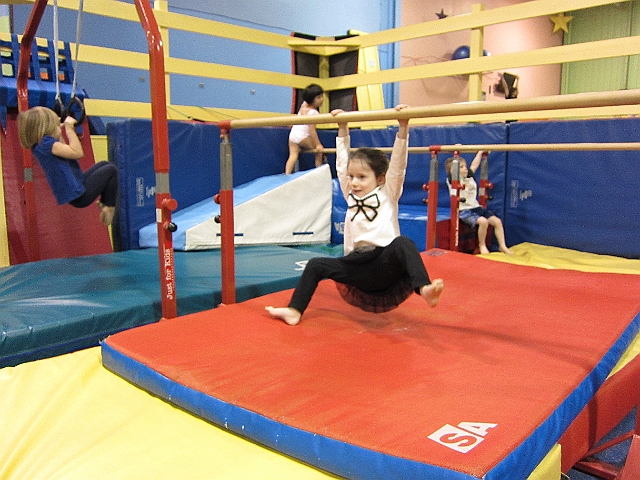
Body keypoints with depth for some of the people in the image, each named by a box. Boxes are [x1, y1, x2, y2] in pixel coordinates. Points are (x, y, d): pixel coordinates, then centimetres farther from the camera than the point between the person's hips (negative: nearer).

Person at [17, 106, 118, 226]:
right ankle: (109, 207, 4)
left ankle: (103, 203, 23)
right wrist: (69, 128, -20)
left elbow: (67, 151, 21)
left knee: (104, 165, 26)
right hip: (78, 195, -11)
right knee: (111, 170, -1)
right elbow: (78, 153, -28)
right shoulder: (46, 144, -24)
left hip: (75, 191, 11)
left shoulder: (40, 144, 7)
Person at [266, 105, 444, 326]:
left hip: (385, 266, -5)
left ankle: (425, 289, -49)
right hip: (357, 265, 5)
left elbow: (397, 165, -7)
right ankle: (294, 311, -4)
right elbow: (343, 162, 17)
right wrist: (342, 130, 18)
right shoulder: (351, 197, 16)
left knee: (402, 243, -34)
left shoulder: (388, 195, 4)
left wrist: (403, 128, -14)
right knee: (316, 265, -3)